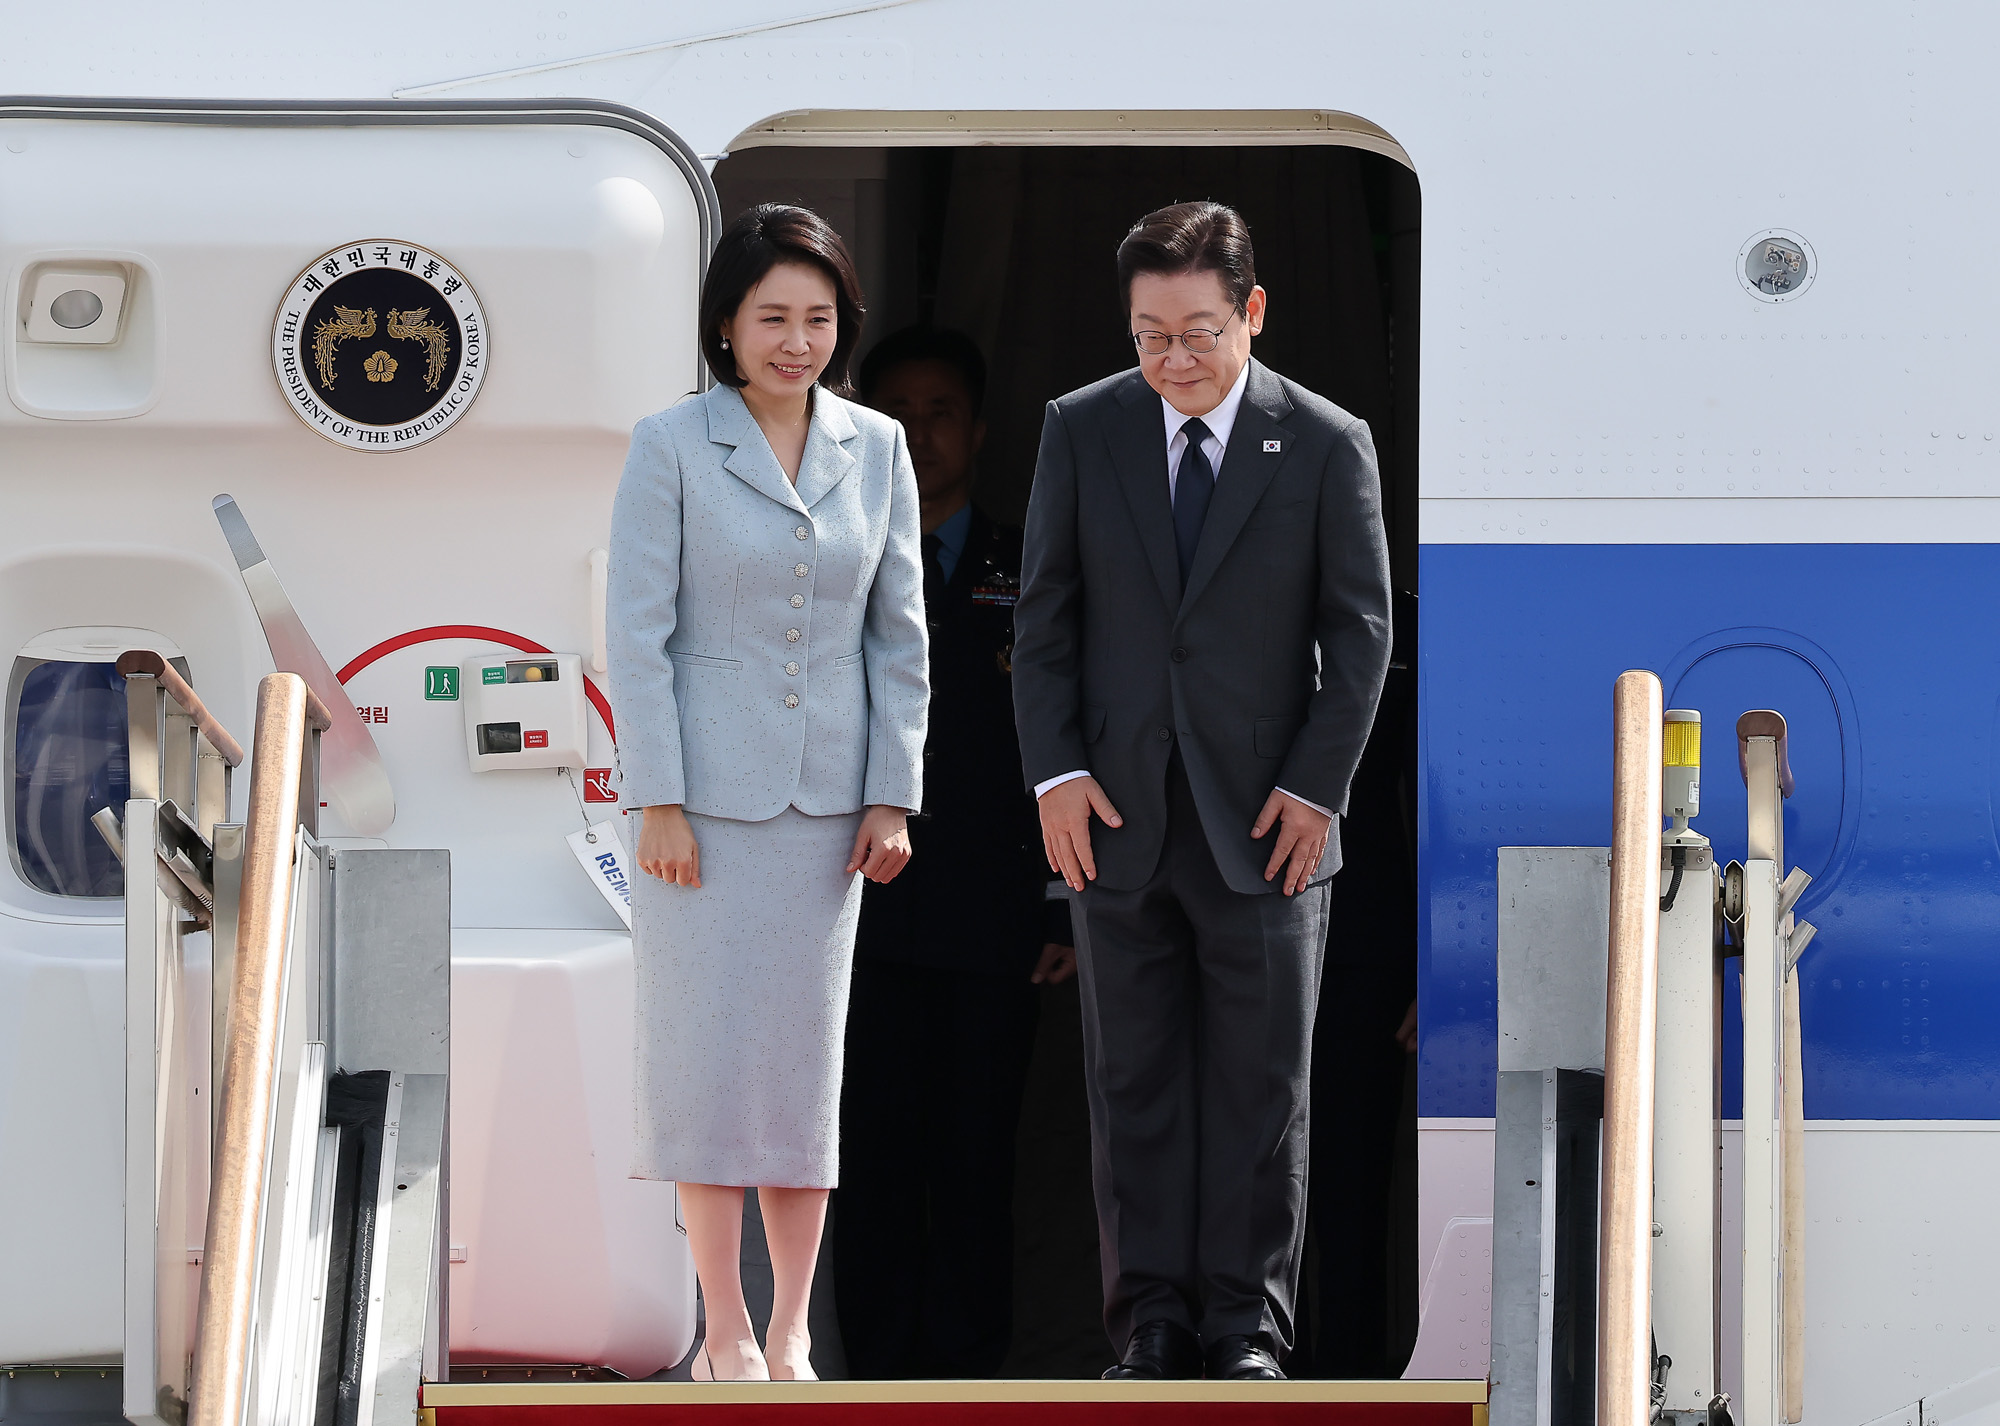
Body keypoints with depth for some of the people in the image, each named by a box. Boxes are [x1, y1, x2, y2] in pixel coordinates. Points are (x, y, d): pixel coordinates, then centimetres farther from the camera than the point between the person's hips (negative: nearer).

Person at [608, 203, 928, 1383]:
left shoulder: (877, 449, 5)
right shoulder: (672, 447, -5)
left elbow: (900, 633, 8)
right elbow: (639, 633, -6)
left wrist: (893, 796, 2)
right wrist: (658, 802, -11)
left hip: (825, 796, 3)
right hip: (706, 793, -3)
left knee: (806, 1059, 6)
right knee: (710, 1053, -3)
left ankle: (793, 1331, 11)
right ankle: (726, 1333, 3)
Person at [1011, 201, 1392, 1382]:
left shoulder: (1327, 445, -1)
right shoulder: (1082, 432, 4)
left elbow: (1362, 630, 2)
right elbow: (1046, 617, 6)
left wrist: (1317, 788, -6)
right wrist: (1056, 772, -4)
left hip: (1265, 825, -1)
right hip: (1119, 818, 2)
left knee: (1261, 1087, 2)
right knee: (1135, 1084, 4)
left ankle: (1248, 1326, 8)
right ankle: (1153, 1321, 9)